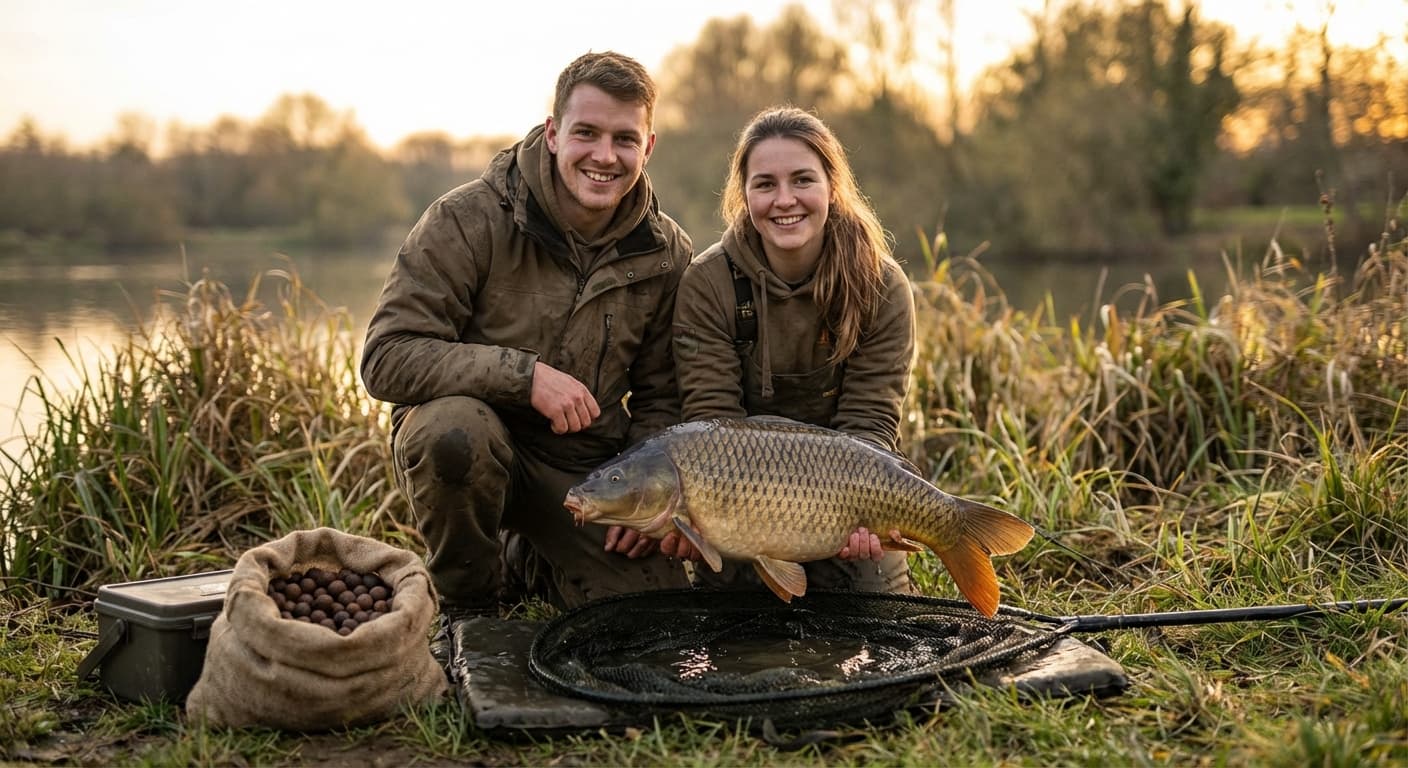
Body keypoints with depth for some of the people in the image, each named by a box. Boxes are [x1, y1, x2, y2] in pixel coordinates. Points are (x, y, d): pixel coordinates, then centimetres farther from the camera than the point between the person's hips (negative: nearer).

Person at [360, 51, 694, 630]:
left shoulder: (667, 255, -2)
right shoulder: (469, 219, -15)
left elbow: (660, 398, 8)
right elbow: (386, 356, -20)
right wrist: (524, 374, -29)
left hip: (588, 466, 3)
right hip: (467, 449, -3)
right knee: (453, 427, -38)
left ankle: (537, 553, 20)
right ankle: (466, 606, -9)